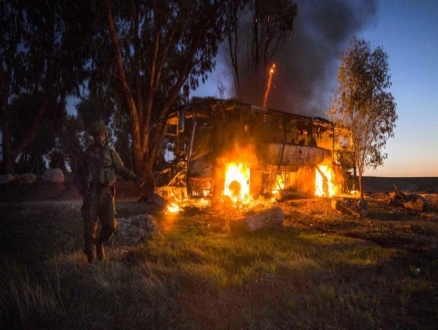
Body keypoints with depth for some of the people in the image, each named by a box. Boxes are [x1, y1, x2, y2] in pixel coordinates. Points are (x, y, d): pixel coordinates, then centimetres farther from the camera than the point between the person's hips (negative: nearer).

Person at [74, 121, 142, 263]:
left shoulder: (111, 153, 5)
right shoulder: (86, 153, 5)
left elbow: (122, 170, 8)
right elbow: (77, 173, 13)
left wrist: (135, 177, -9)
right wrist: (81, 189, -1)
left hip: (106, 195, 1)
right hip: (90, 196, 0)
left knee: (110, 226, -7)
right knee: (89, 228, 0)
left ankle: (99, 243, 25)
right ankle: (91, 259, 16)